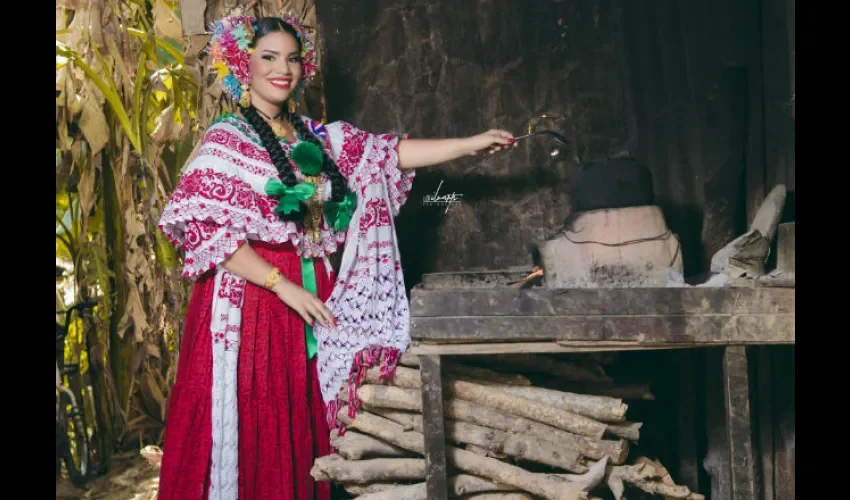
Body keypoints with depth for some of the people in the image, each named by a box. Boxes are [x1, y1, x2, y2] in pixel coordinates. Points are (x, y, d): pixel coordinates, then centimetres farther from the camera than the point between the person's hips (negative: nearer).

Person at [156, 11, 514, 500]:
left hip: (310, 299, 6)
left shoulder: (316, 138, 12)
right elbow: (200, 227, -15)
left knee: (301, 430, 9)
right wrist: (281, 284, -17)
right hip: (250, 300, -5)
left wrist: (471, 144, -3)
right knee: (250, 431, -3)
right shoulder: (227, 139, -6)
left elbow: (388, 153, 6)